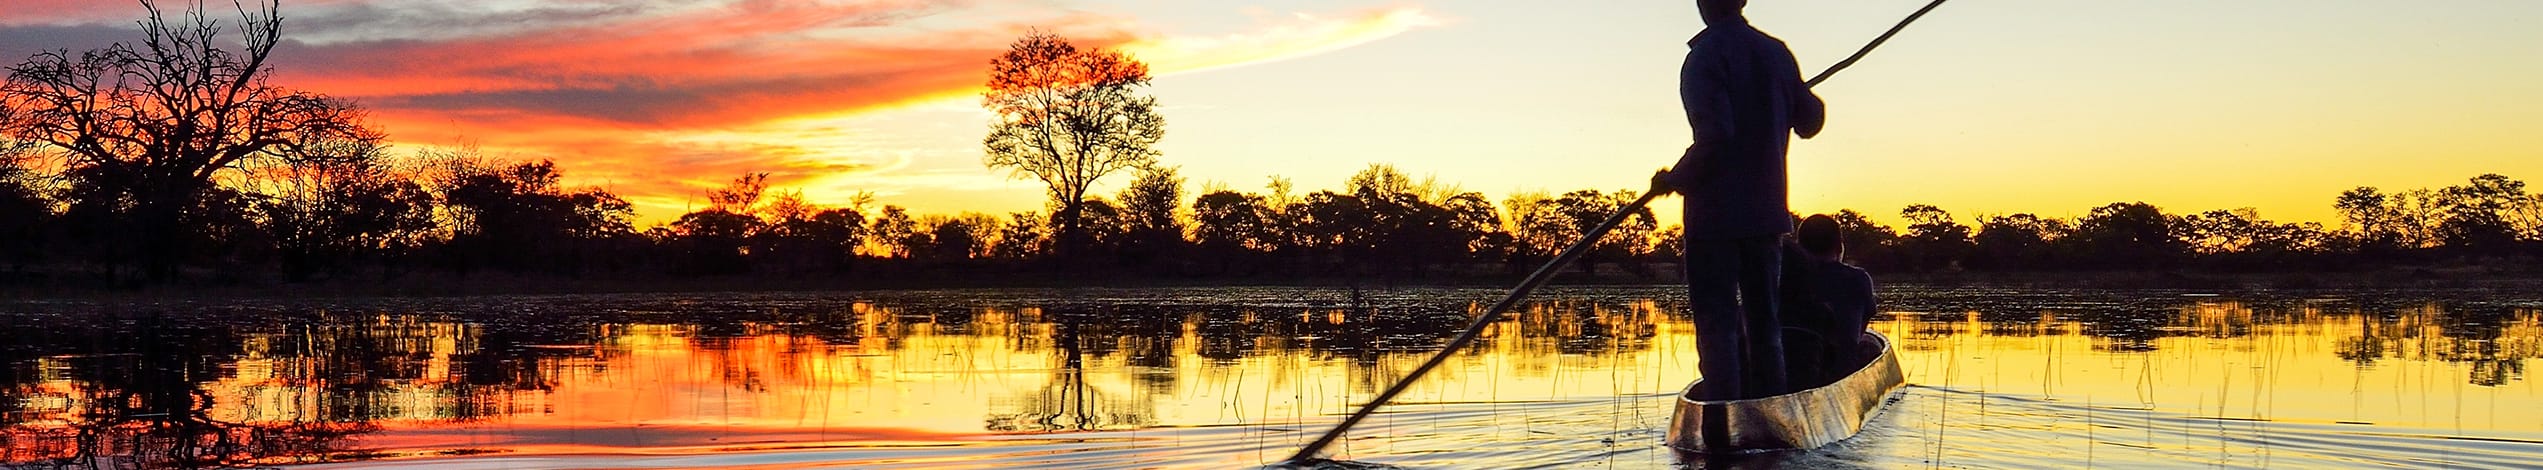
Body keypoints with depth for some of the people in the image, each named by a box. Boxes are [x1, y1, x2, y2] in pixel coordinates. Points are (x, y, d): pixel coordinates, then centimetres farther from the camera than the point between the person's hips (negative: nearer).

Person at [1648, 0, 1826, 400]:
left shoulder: (1705, 56, -12)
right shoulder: (1777, 53, 8)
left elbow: (1715, 135, -22)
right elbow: (1808, 123, 17)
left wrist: (1675, 180, -8)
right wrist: (1813, 104, 39)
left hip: (1715, 213, -6)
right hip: (1767, 211, 6)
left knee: (1717, 325, -5)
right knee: (1764, 322, 13)